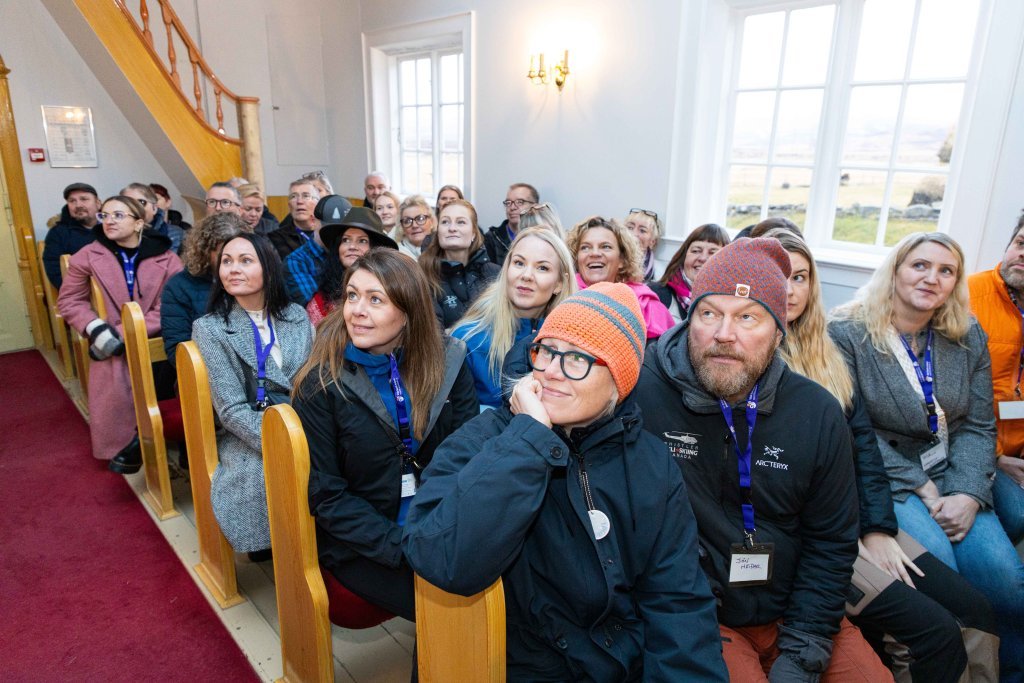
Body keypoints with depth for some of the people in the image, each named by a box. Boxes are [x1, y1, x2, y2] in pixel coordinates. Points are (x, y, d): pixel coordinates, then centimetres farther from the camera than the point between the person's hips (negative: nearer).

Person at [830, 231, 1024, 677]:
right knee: (939, 569, -24)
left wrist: (968, 494, -10)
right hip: (883, 478, -4)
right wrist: (922, 488, -14)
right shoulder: (848, 332, -9)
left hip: (952, 478, 5)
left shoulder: (968, 337, 7)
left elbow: (978, 426, 6)